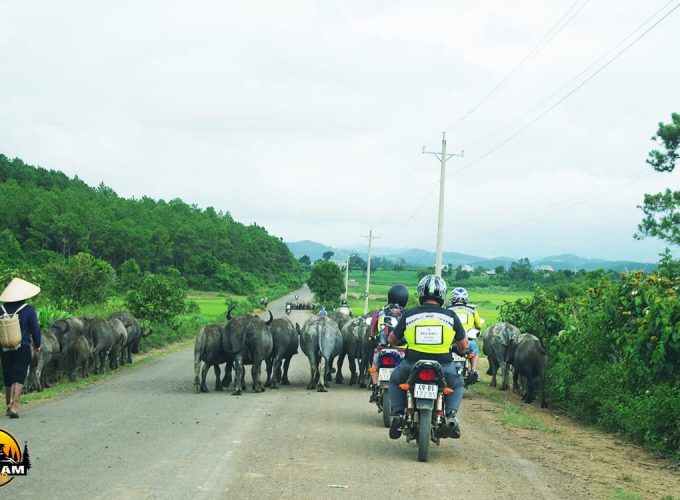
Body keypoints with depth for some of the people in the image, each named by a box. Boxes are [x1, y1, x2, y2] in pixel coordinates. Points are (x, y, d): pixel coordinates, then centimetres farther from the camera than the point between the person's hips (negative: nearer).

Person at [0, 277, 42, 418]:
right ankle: (14, 406, -17)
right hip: (22, 349, -3)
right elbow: (35, 329, -3)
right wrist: (37, 345, 11)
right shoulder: (28, 310, -7)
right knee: (18, 379, -5)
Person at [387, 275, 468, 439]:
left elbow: (392, 340, 16)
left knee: (395, 381, 31)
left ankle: (397, 415, 11)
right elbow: (463, 345, 10)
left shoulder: (409, 315, 3)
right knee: (457, 384, 30)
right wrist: (461, 351, 35)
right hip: (443, 367, 0)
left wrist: (402, 341, 39)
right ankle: (451, 416, 6)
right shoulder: (450, 316, 2)